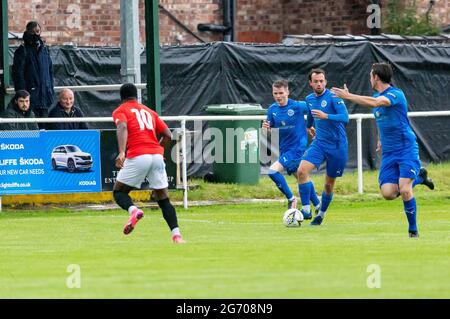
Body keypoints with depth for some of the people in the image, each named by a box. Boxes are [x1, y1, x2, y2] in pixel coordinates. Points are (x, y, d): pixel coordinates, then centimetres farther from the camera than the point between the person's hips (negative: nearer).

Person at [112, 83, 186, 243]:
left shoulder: (120, 111, 11)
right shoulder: (149, 112, 25)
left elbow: (122, 127, -12)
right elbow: (168, 135, 18)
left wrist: (121, 152, -25)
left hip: (137, 157, -4)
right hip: (157, 155, 4)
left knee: (119, 191, 11)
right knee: (163, 199, 12)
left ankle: (133, 210, -21)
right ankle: (176, 234, -3)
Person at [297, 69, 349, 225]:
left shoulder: (333, 97, -12)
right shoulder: (309, 99, 7)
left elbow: (345, 118, -24)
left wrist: (326, 116, -33)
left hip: (337, 146, -4)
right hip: (319, 143, 4)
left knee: (329, 183, 5)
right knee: (302, 171, -19)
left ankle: (321, 214, 26)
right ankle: (306, 209, -15)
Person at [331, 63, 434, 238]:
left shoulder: (396, 94, -15)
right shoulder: (377, 96, 12)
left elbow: (375, 102, -33)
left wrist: (348, 96, -31)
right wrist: (381, 140, 26)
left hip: (406, 149, -7)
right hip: (388, 152, 7)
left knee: (404, 190, -17)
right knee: (388, 193, -6)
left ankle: (413, 229, 1)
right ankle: (419, 177, 22)